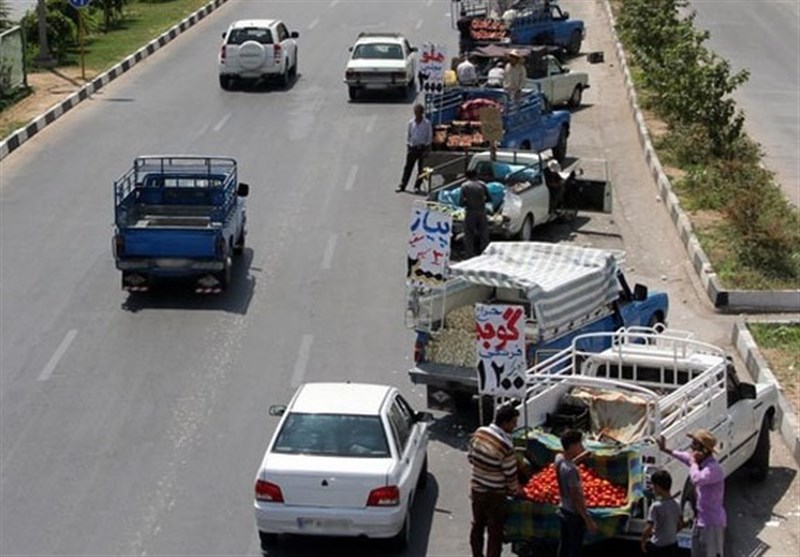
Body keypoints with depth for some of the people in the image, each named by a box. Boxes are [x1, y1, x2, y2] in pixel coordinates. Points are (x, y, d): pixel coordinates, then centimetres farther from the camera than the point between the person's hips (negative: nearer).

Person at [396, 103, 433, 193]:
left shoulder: (427, 123, -5)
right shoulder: (411, 122, 3)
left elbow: (429, 137, -2)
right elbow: (407, 135, 10)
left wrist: (427, 149, -7)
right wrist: (407, 147, 4)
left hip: (422, 148, -2)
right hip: (412, 148, 2)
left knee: (421, 168, 2)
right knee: (408, 167, 3)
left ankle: (417, 186, 12)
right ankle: (402, 186, 7)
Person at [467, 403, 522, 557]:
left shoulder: (479, 432, -7)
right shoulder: (505, 445, -26)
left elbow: (470, 457, 6)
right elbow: (511, 474, -16)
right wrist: (516, 491, 1)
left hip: (476, 488, 7)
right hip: (494, 494, -7)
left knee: (477, 525, 22)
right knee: (495, 532, 8)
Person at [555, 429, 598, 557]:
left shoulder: (559, 458, -6)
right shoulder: (571, 470, -31)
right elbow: (577, 499, -26)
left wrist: (581, 457, 12)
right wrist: (588, 520, -20)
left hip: (563, 510, 8)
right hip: (575, 515, -8)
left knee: (563, 546, 20)